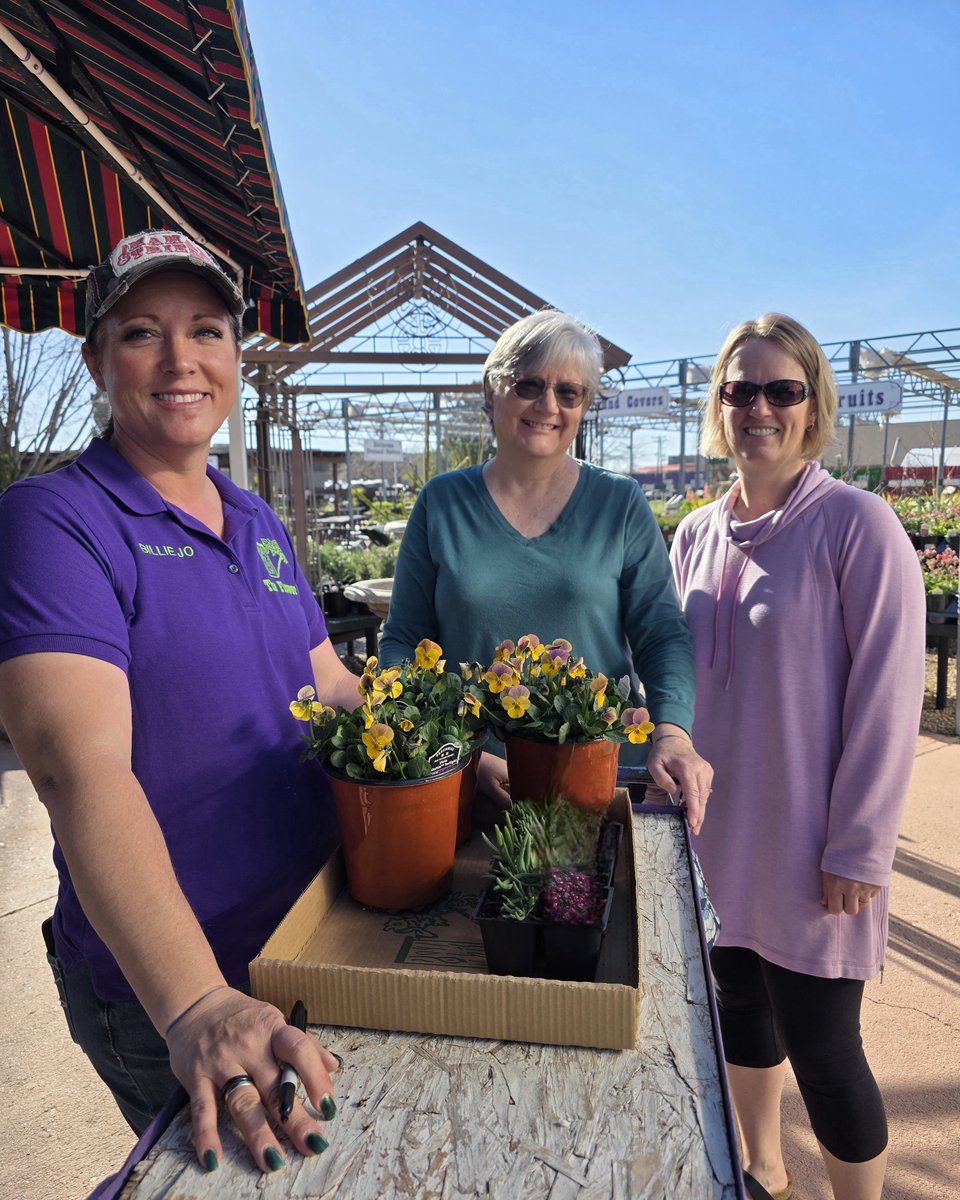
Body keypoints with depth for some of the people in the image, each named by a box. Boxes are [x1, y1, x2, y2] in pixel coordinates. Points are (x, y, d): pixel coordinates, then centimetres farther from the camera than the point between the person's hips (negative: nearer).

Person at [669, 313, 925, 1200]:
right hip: (714, 833, 6)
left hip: (807, 849, -5)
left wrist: (858, 849, -13)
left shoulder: (856, 525, -12)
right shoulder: (695, 534, 4)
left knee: (820, 1049, 6)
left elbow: (886, 698, -13)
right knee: (739, 1001, 21)